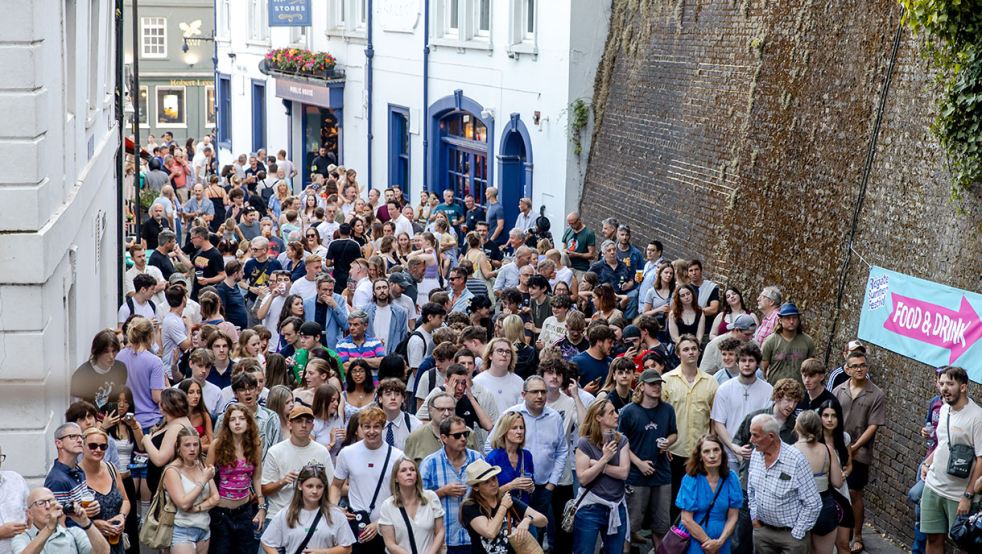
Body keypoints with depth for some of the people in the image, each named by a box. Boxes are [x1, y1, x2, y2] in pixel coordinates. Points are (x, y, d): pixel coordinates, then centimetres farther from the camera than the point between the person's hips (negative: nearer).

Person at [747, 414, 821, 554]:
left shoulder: (796, 459, -18)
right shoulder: (756, 454, 1)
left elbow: (813, 504, -14)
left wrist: (796, 535, -11)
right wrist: (754, 517, 9)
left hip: (789, 532, -5)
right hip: (762, 530, 5)